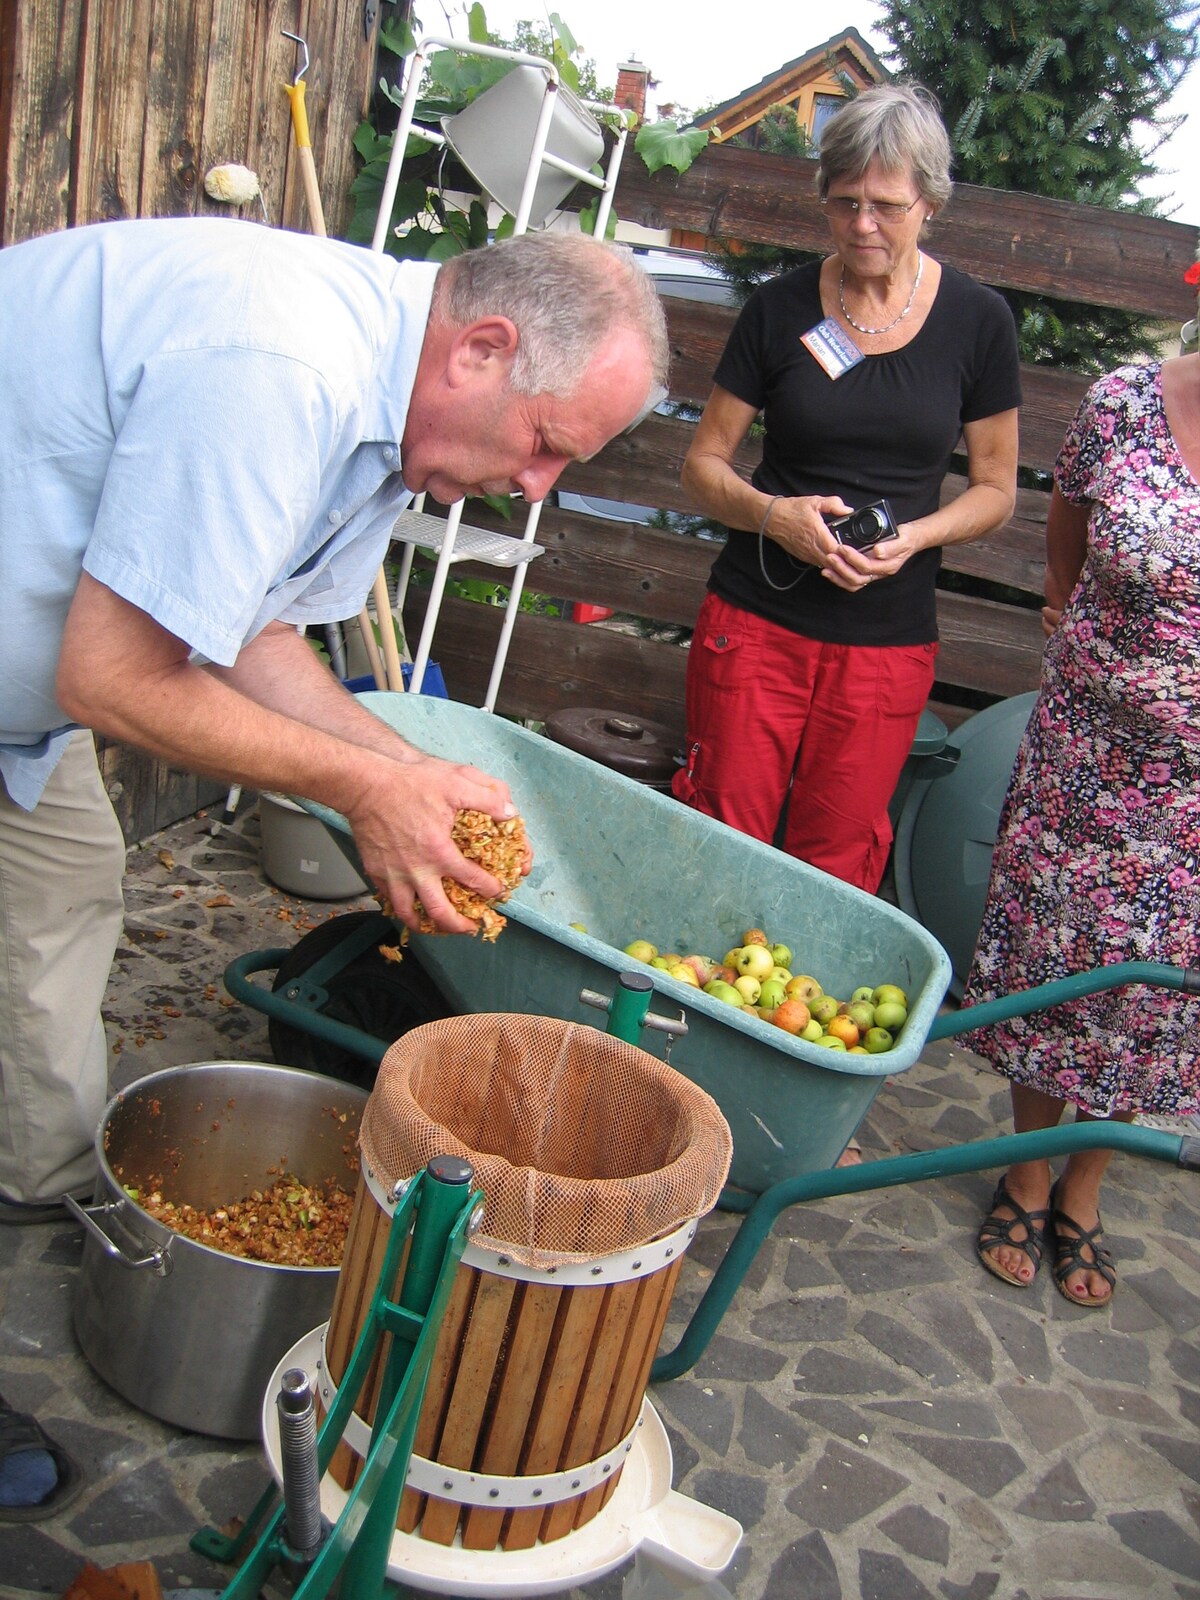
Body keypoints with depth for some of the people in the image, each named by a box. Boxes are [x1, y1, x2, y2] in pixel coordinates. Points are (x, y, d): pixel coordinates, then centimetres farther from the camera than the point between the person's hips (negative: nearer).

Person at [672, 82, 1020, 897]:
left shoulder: (978, 321, 1)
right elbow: (704, 463, 5)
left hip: (888, 641, 0)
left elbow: (996, 488, 8)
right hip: (756, 620, 0)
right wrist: (771, 513, -15)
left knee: (836, 870, 5)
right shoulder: (781, 308, 1)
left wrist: (914, 536, -12)